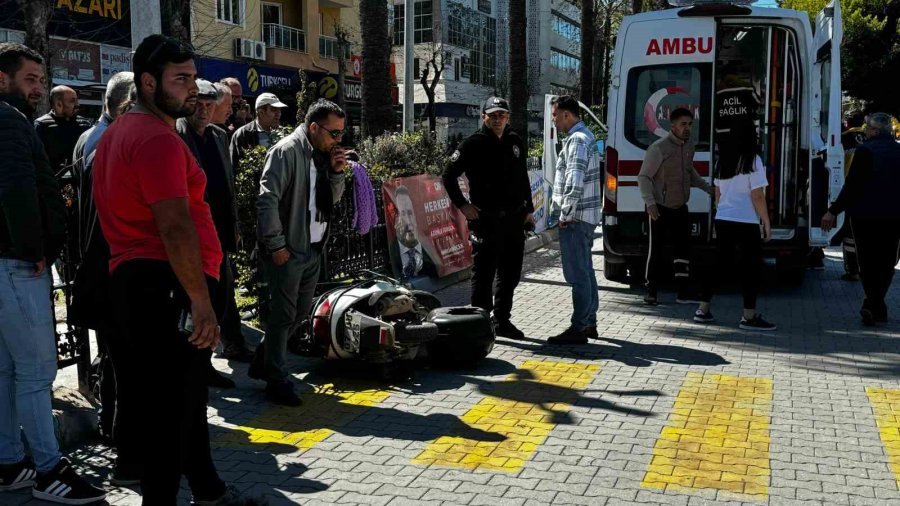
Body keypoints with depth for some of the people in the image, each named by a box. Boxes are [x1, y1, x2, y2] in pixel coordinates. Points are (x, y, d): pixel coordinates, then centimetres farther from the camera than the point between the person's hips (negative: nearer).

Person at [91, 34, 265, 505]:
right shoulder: (158, 138, -16)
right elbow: (175, 227, -24)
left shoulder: (117, 133, 18)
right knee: (172, 406, -2)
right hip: (168, 285, -11)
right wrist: (202, 302, -22)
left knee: (185, 396, 19)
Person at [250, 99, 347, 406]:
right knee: (284, 315, -2)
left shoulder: (322, 155, 12)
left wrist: (336, 172, 0)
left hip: (313, 248, 9)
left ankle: (263, 361, 33)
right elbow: (267, 199, -18)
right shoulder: (287, 151, -14)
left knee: (301, 312, 17)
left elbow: (333, 198, 18)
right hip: (287, 250, -9)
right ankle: (276, 381, 9)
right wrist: (276, 244, -19)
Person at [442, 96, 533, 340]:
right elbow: (449, 176, -3)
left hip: (514, 218, 6)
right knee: (484, 272, -3)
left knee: (510, 274, 12)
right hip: (486, 218, -6)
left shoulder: (516, 143, 13)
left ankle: (502, 321, 24)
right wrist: (462, 205, -8)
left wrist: (529, 209, 17)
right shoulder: (474, 144, -5)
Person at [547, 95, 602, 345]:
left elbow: (574, 183, -24)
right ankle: (589, 322, 23)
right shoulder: (586, 137, 18)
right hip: (587, 215, 10)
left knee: (577, 274, -7)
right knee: (586, 271, 15)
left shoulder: (577, 140, -15)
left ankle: (578, 329, -3)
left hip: (575, 217, -10)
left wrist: (565, 215, -17)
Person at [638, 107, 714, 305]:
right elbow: (643, 177, -14)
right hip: (661, 209, -6)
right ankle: (651, 291, 12)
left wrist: (707, 187, 18)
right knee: (657, 250, 0)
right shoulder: (659, 148, -16)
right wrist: (650, 203, -24)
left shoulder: (689, 145, 6)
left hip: (681, 207, 6)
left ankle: (684, 292, 9)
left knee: (683, 249, 5)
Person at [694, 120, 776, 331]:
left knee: (720, 264, 14)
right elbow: (757, 197, -14)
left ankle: (703, 310, 16)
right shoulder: (753, 161, -11)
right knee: (751, 267, 1)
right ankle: (749, 316, 3)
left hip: (723, 220, 7)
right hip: (746, 222, -7)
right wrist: (767, 223, -7)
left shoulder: (723, 160, 9)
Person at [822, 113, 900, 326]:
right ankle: (873, 304, -1)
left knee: (867, 263, 8)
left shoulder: (865, 151, -11)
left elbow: (852, 185, -15)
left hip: (865, 216, -3)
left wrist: (833, 211, -12)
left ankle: (876, 308, 6)